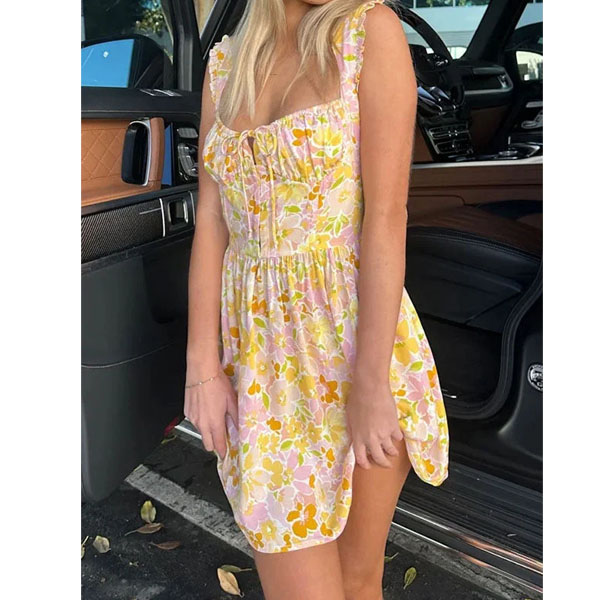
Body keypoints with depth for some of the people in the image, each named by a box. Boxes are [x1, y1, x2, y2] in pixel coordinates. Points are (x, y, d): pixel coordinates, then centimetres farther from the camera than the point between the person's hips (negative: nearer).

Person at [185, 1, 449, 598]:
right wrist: (203, 365, -2)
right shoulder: (225, 61, 8)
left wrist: (371, 385, -16)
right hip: (258, 334, 3)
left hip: (354, 325, -2)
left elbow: (387, 216, -12)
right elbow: (210, 218, 4)